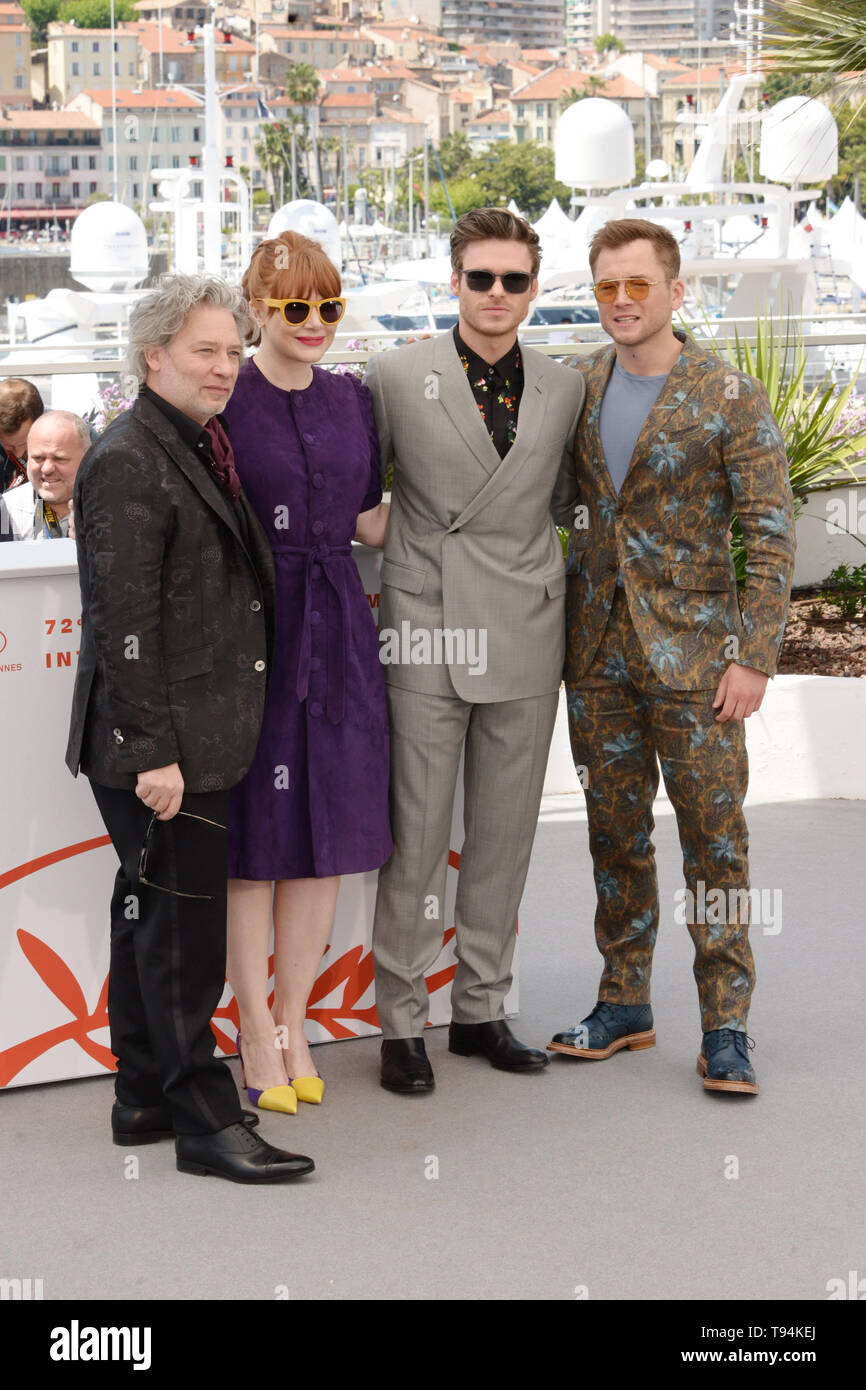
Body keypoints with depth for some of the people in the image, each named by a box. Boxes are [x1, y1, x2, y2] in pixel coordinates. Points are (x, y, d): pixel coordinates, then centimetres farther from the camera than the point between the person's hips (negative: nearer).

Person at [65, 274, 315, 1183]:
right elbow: (124, 620, -19)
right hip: (158, 742, -10)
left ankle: (145, 1098, 26)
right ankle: (205, 1121, 4)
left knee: (152, 918, 16)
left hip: (197, 738, 10)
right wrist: (152, 750, -21)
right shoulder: (127, 462, -15)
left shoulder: (201, 448, 15)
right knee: (185, 924, -4)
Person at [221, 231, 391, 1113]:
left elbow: (368, 524, 14)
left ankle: (294, 1021, 23)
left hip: (336, 632, 5)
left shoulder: (351, 401, 10)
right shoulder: (221, 402, -7)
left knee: (328, 834, 9)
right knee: (253, 835, 2)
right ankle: (256, 1029, 15)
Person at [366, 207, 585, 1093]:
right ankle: (401, 1023, 10)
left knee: (504, 835, 10)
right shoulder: (397, 376, -2)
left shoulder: (563, 389, 8)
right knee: (415, 836, -1)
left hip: (524, 639, 3)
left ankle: (481, 1009, 22)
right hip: (426, 634, -3)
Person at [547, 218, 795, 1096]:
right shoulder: (576, 389, 6)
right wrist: (560, 627, 8)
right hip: (597, 652, 5)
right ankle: (624, 1005, 23)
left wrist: (755, 658, -14)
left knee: (714, 838, -1)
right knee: (615, 832, 11)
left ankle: (725, 1028, 7)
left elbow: (771, 536, -8)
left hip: (691, 650, -4)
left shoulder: (730, 398, -8)